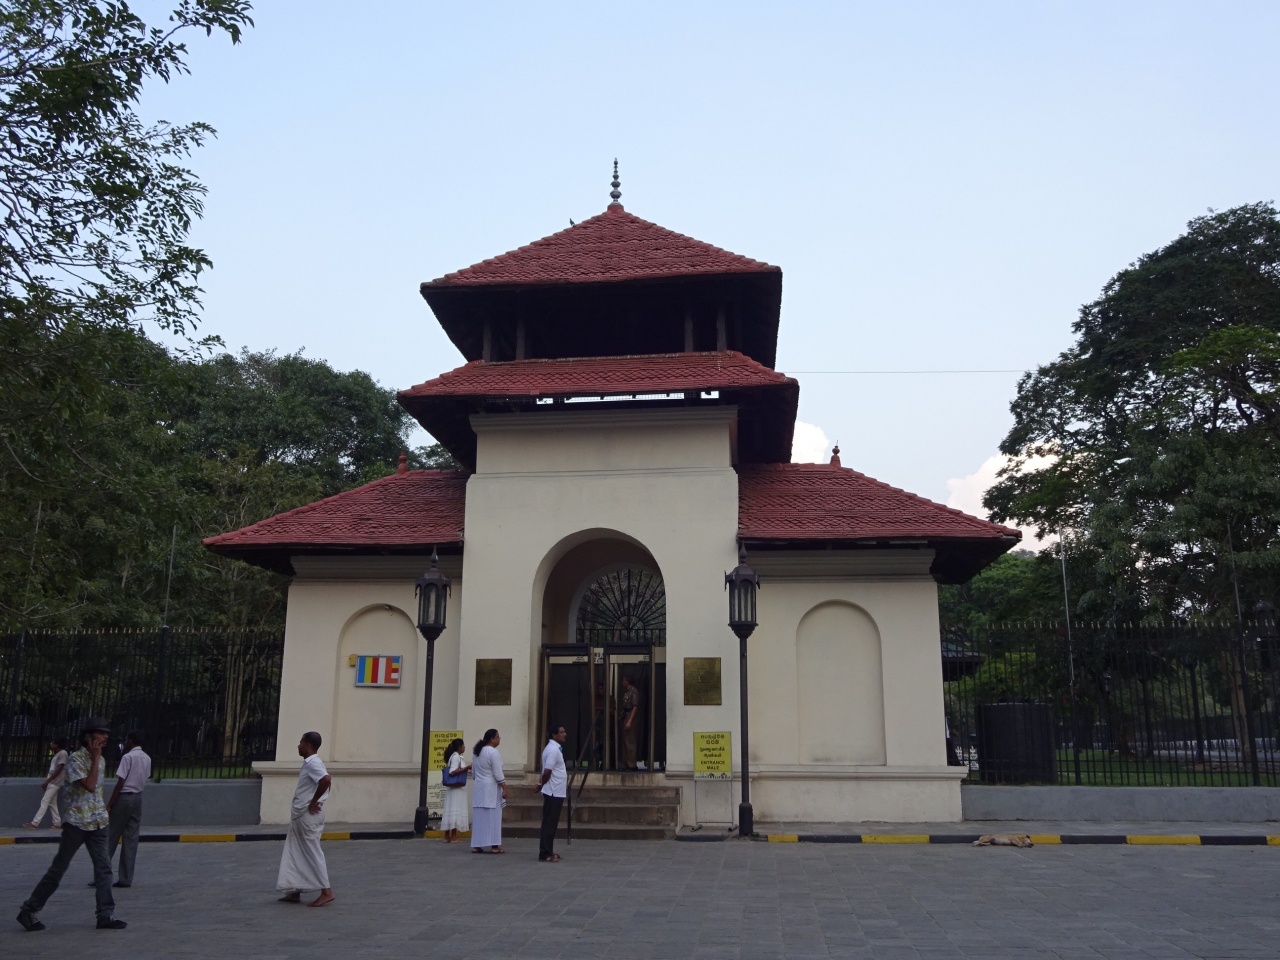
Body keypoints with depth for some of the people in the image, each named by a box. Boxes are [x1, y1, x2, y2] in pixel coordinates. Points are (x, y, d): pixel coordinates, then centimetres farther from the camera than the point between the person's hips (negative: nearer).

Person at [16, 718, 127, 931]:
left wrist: (102, 814, 13)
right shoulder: (75, 759, -12)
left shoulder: (100, 760, 11)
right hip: (76, 822, -6)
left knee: (103, 868, 1)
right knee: (58, 868, 3)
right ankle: (29, 910, 18)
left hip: (97, 823, 6)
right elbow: (90, 785, -22)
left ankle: (106, 915, 4)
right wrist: (95, 758, -17)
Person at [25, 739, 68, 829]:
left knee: (44, 801, -10)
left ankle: (34, 823, -12)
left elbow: (59, 769, -17)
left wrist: (47, 781, -18)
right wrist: (47, 781, 9)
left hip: (55, 782, -10)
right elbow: (52, 770, 16)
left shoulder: (63, 753, -11)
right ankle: (57, 823, 7)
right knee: (52, 803, 7)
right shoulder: (56, 754, 18)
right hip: (52, 782, 10)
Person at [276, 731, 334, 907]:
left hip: (308, 816, -10)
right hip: (300, 816, 10)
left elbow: (326, 780, -35)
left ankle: (326, 892, 0)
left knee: (312, 853, -5)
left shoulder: (312, 763, -18)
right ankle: (295, 892, 19)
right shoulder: (309, 763, 14)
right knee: (294, 853, 13)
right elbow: (324, 782, 24)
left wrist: (314, 802, -23)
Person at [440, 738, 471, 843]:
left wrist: (465, 771, 20)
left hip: (453, 788, 10)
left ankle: (447, 836, 13)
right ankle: (454, 837, -3)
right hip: (456, 788, -10)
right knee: (455, 810, -6)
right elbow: (452, 772, -21)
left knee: (450, 810, 10)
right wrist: (466, 768, -18)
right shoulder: (456, 757, -13)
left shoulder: (453, 756, 16)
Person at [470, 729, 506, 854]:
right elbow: (498, 774, -16)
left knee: (479, 816, 7)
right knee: (493, 816, -3)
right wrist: (504, 788, -13)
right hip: (491, 788, -8)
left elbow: (473, 773, 17)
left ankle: (476, 845, 7)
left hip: (479, 788, 8)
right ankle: (494, 846, -3)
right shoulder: (493, 752, -13)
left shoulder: (478, 752, 12)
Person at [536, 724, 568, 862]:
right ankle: (545, 854, -3)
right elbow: (547, 772, -22)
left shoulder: (555, 748, 14)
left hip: (556, 792, 10)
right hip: (554, 792, -10)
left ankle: (548, 852, 20)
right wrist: (542, 785, -7)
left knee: (551, 823, 14)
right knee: (549, 824, -6)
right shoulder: (553, 750, -18)